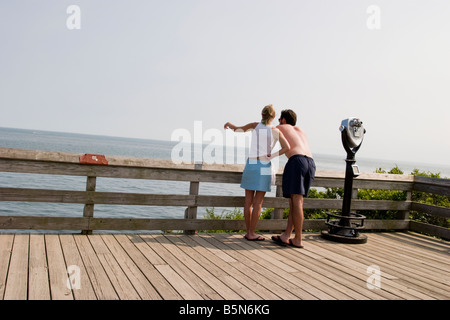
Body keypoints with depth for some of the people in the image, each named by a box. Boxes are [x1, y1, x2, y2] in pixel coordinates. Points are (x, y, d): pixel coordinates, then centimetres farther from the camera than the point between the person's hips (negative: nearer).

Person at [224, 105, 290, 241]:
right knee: (258, 202, 2)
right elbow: (286, 148, -13)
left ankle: (248, 231, 13)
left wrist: (229, 124, 32)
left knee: (248, 200, 8)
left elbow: (237, 129, 12)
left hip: (251, 164, 2)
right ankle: (251, 233, 4)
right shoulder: (276, 131, -2)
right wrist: (272, 156, -6)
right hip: (264, 167, -2)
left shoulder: (255, 126, 2)